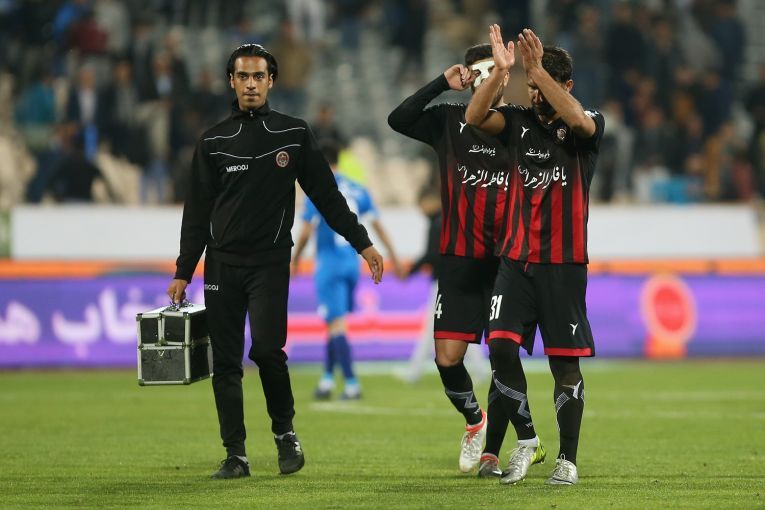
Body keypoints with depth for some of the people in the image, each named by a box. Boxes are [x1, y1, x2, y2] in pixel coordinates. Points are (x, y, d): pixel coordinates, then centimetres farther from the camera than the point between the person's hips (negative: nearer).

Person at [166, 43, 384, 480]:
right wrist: (183, 273, 8)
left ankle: (285, 431, 4)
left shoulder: (294, 134, 5)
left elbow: (326, 195, 8)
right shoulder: (214, 141, 8)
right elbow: (198, 213, 11)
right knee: (226, 362, 0)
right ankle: (236, 455, 6)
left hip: (270, 262, -2)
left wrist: (362, 243, 4)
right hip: (222, 263, 2)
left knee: (266, 348, -18)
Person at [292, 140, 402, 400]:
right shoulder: (358, 190, 9)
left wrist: (295, 259, 4)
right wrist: (392, 256, 10)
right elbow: (377, 224, 7)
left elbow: (307, 230, -10)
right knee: (336, 322, 17)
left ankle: (351, 383, -14)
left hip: (329, 262, -6)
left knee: (336, 323, -7)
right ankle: (327, 378, 19)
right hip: (352, 262, 6)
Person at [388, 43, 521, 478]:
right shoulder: (449, 120, 9)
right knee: (448, 357, -4)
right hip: (458, 259, 2)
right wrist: (443, 83, -9)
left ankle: (491, 452, 6)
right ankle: (474, 421, 24)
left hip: (506, 260, -2)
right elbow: (399, 119, -5)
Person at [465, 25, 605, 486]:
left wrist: (539, 68, -33)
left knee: (566, 363, 0)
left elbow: (577, 118, -27)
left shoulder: (587, 126, -3)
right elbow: (474, 117, -9)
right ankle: (527, 442, 6)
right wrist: (500, 72, -22)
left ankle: (568, 459, 8)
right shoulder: (520, 122, 8)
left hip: (564, 265, -3)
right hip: (516, 259, 3)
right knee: (501, 348, -10)